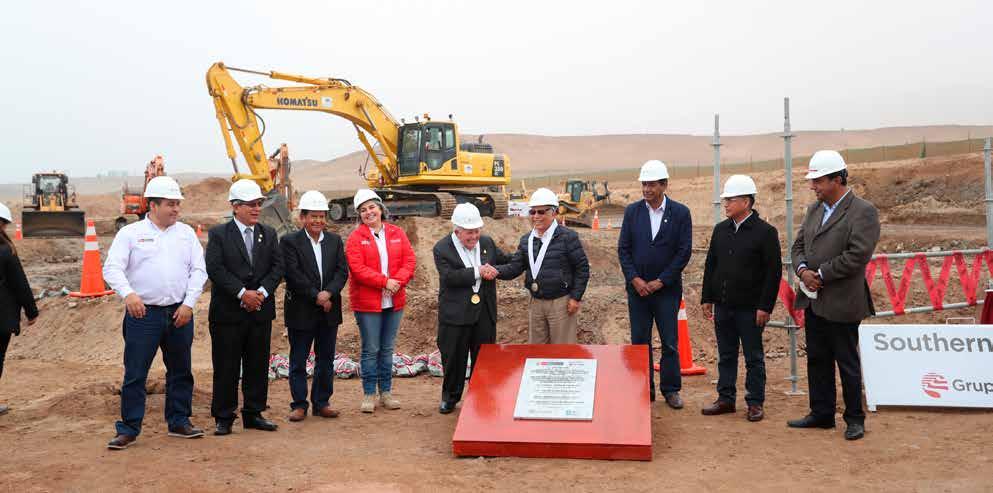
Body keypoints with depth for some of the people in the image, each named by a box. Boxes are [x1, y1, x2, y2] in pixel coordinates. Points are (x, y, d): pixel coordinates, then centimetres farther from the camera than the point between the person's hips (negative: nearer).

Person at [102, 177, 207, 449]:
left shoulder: (186, 233, 9)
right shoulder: (130, 233, 1)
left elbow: (198, 270, 6)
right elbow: (112, 268, -7)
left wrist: (188, 304, -6)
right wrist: (128, 294, -26)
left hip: (180, 313, 3)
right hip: (143, 313, -3)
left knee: (180, 371, 12)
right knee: (135, 374, -1)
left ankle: (179, 422, 24)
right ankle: (128, 429, 9)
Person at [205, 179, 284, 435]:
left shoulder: (268, 234, 10)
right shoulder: (218, 234, -2)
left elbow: (278, 266, 4)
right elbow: (215, 269, -11)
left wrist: (262, 292, -11)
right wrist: (243, 293, -17)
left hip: (261, 310, 4)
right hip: (228, 312, -4)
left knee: (258, 365, 9)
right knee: (226, 367, 2)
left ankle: (254, 414, 20)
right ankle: (224, 418, 11)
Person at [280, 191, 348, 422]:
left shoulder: (335, 241, 9)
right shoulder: (289, 242, -4)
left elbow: (342, 271, 0)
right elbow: (294, 275, -13)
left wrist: (328, 292, -17)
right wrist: (316, 297, -16)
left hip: (329, 311, 4)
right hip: (301, 311, -4)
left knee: (326, 359, 10)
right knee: (298, 361, 4)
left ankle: (321, 402, 21)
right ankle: (299, 404, 15)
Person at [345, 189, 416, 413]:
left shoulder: (397, 233, 7)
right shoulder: (356, 237, -3)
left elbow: (410, 261, 1)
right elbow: (357, 269, -13)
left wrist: (398, 281, -16)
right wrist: (385, 281, -19)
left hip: (394, 301, 3)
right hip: (367, 302, -3)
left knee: (387, 349, 12)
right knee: (371, 349, 2)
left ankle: (386, 392, 21)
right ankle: (369, 395, 12)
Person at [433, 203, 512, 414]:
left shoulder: (487, 242, 6)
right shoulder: (442, 248, -9)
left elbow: (505, 261, 18)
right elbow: (449, 277, -21)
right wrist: (478, 272, -24)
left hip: (484, 312, 4)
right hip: (455, 314, -3)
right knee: (453, 358, 9)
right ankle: (450, 397, 27)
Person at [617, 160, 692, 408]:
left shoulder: (680, 212, -2)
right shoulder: (632, 211, 4)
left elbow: (684, 251, -5)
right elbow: (623, 248, 3)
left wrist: (660, 281, -9)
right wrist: (635, 279, -8)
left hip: (667, 288, -2)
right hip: (637, 287, 2)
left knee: (670, 343, 3)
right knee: (640, 341, 6)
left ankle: (671, 390, 15)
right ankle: (644, 390, 16)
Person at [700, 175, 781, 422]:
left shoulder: (765, 232, -8)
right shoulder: (720, 229, 8)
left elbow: (774, 271, -10)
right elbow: (710, 265, 13)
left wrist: (765, 306, -14)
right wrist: (707, 298, 9)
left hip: (750, 308, -5)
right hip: (722, 306, 5)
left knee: (754, 358, 6)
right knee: (726, 355, 12)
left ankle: (755, 403, 15)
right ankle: (726, 399, 22)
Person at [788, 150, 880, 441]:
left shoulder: (863, 212, -11)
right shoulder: (814, 210, 11)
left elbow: (858, 255, -20)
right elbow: (799, 246, 13)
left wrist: (821, 274, -16)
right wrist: (803, 270, -7)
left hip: (841, 303, -7)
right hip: (813, 300, 7)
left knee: (847, 363, 5)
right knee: (817, 360, 14)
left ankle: (855, 419, 19)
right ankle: (821, 414, 26)